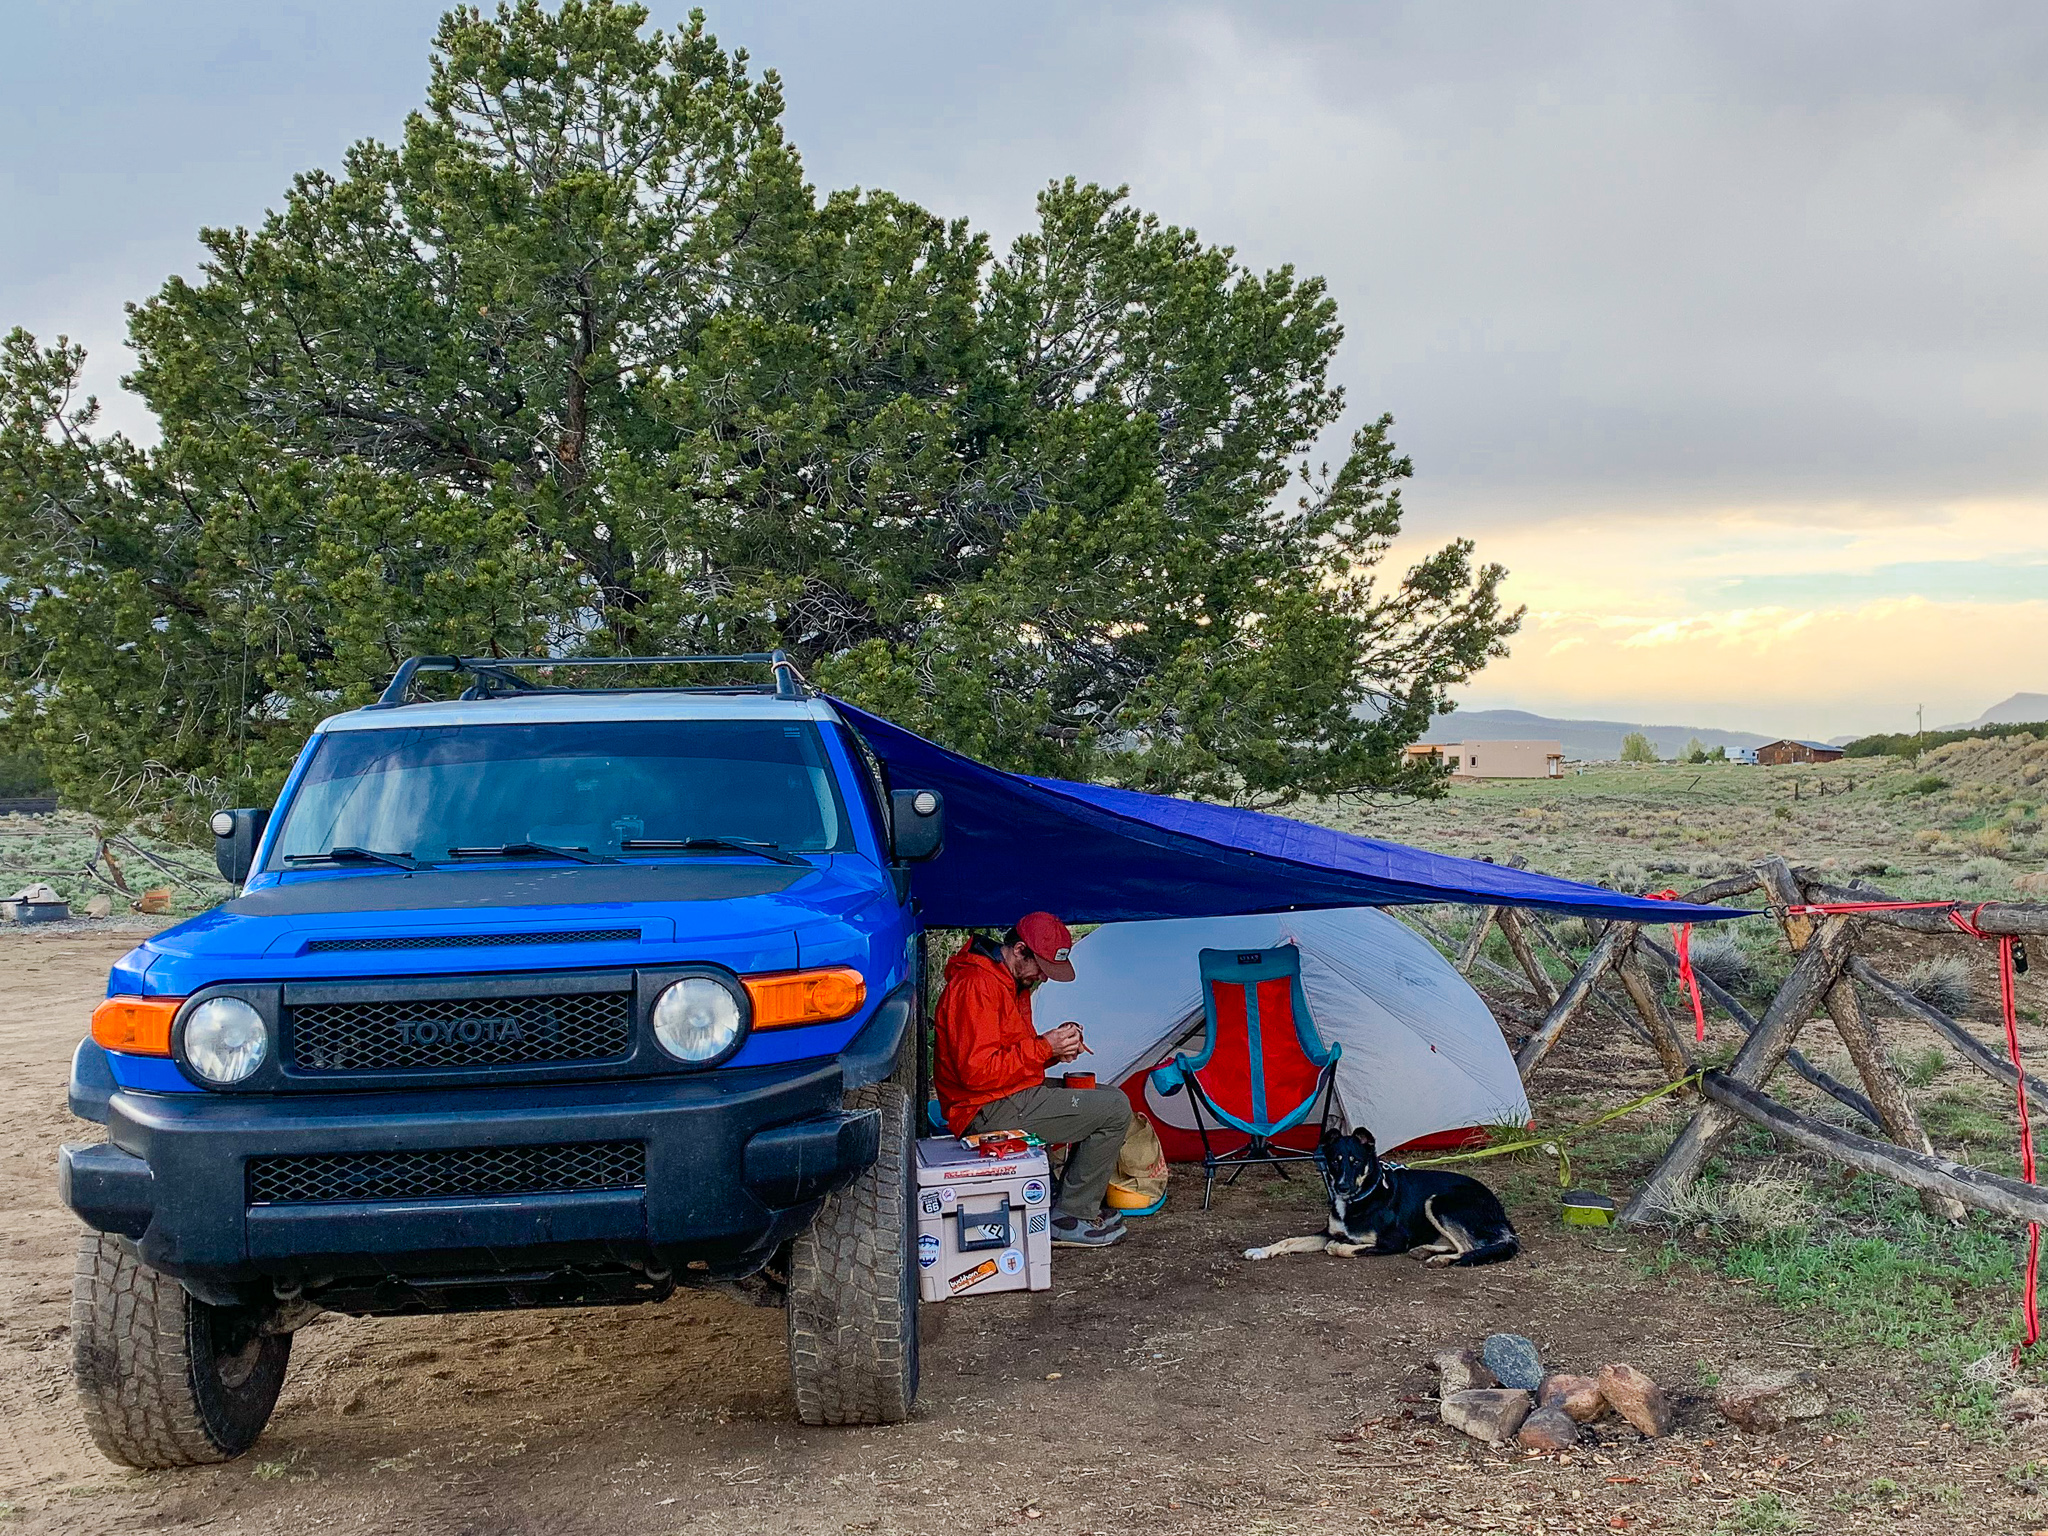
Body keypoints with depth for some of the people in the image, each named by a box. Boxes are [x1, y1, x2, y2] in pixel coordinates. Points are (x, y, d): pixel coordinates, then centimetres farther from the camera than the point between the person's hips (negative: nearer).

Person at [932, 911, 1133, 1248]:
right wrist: (1044, 1047, -19)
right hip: (989, 1112, -11)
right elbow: (977, 1071, -25)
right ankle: (1070, 1219, -4)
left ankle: (1082, 1204, 17)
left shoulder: (1013, 981, 14)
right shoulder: (976, 985, -19)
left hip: (1012, 1097, 11)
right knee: (1115, 1109, -12)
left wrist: (1058, 1046, 1)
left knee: (1105, 1098, 18)